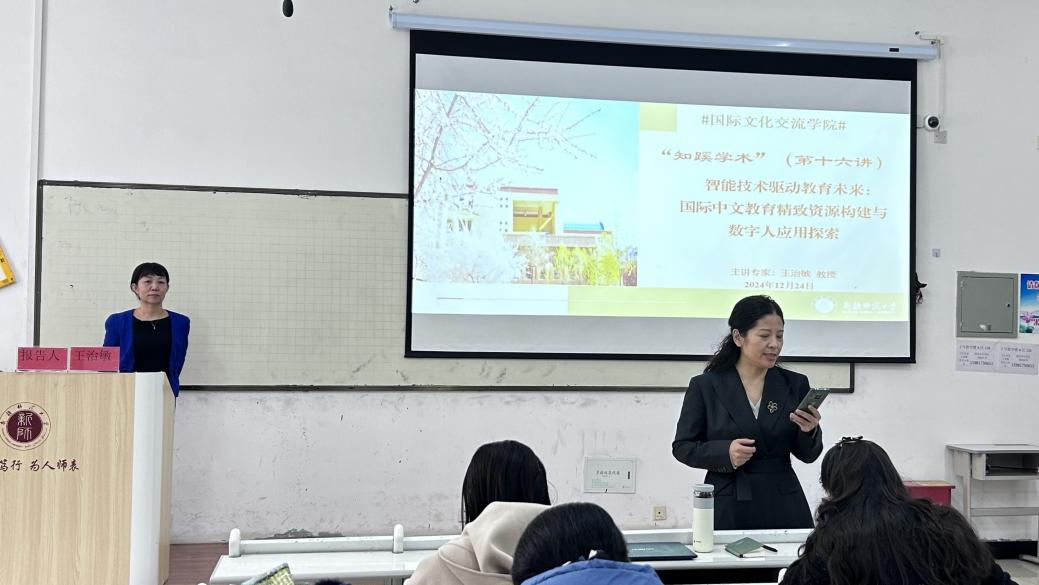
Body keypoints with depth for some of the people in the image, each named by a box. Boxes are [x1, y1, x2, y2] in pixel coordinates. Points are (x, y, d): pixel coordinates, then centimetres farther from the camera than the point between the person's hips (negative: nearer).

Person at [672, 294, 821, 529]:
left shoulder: (795, 384, 5)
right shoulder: (705, 386, -3)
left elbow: (808, 455, 8)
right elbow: (682, 447, -1)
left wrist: (810, 431, -14)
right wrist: (724, 452, -17)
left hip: (783, 508, 2)